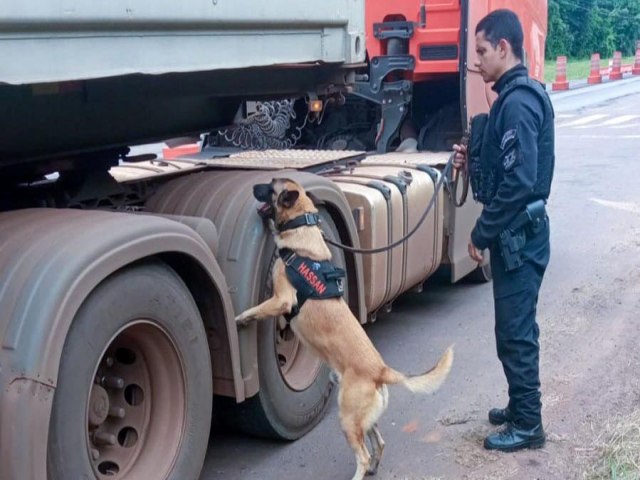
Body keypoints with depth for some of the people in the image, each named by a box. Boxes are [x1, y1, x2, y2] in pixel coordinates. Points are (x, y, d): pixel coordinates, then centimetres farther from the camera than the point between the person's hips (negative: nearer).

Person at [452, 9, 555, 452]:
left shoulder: (518, 102, -20)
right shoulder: (517, 96, 12)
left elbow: (519, 183, -25)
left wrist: (481, 234, -17)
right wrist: (473, 162, 4)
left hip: (519, 234, -10)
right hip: (517, 231, 10)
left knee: (515, 332, 0)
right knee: (516, 328, 19)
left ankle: (528, 424, 12)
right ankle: (521, 407, 32)